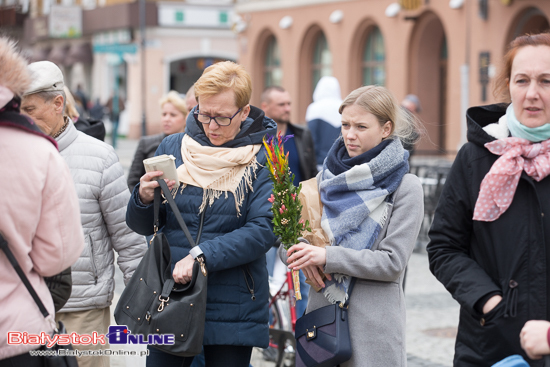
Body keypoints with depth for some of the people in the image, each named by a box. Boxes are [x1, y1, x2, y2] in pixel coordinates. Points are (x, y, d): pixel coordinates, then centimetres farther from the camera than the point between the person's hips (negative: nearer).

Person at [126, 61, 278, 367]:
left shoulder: (263, 160, -5)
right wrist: (144, 199, -16)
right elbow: (142, 226, 6)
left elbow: (263, 231, -15)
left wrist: (202, 255, -23)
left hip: (233, 309, -2)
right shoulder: (172, 148, 4)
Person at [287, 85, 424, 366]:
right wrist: (305, 254, -7)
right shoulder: (327, 176, 10)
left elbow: (392, 262, -10)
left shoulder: (404, 187, -4)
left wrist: (328, 256, -17)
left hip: (374, 321, -4)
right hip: (321, 311, 4)